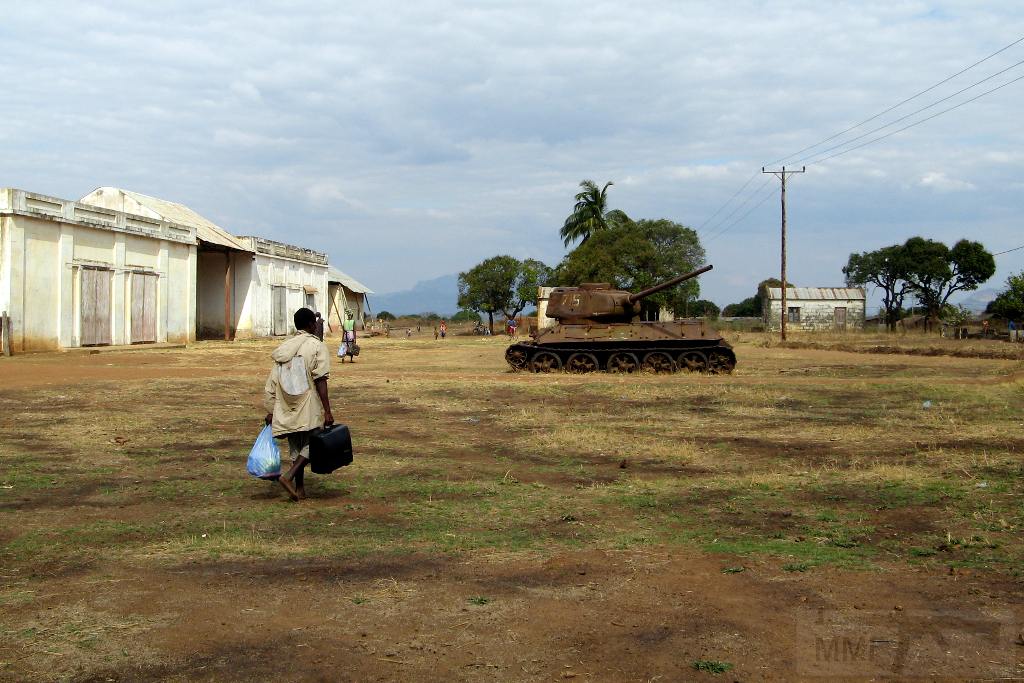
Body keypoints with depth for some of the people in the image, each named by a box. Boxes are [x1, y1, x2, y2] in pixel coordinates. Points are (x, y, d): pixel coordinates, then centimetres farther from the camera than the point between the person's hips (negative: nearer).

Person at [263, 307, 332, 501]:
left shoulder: (283, 348, 10)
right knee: (312, 443, 4)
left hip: (287, 410, 6)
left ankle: (299, 488, 17)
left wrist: (271, 411, 12)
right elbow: (320, 381, -13)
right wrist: (327, 411, -14)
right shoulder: (317, 346, -6)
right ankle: (289, 476, -14)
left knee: (296, 447, 15)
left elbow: (271, 384, 8)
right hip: (309, 410, -6)